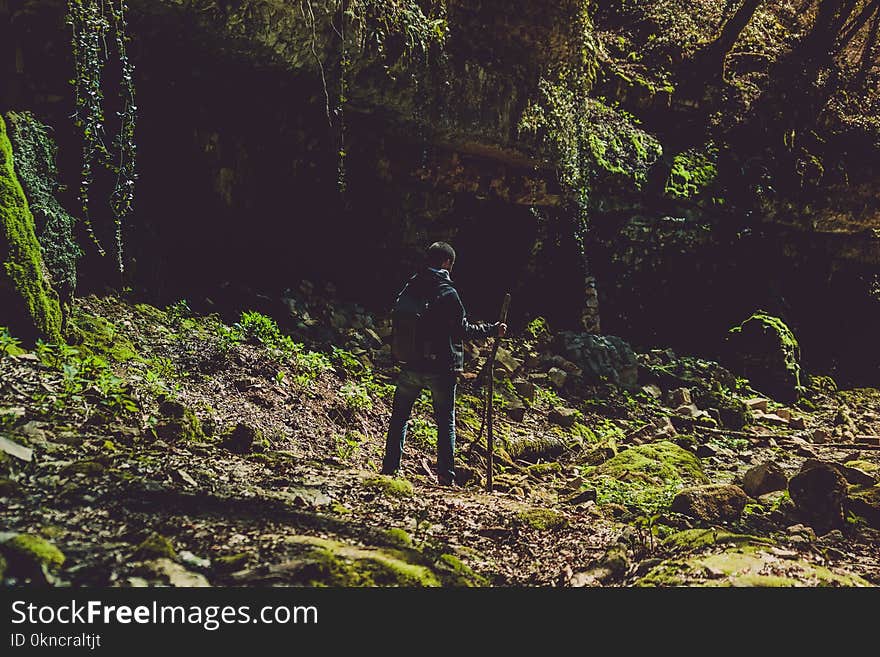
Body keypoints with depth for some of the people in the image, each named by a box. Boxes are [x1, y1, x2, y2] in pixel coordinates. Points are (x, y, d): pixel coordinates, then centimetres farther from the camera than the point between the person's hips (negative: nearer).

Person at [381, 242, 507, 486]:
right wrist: (493, 329, 1)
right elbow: (463, 329, -10)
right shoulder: (447, 293, -13)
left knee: (399, 417, 16)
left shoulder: (410, 287, 3)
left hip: (410, 365, 4)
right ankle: (446, 476, 4)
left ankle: (390, 468, 16)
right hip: (441, 368, -4)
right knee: (445, 423, 6)